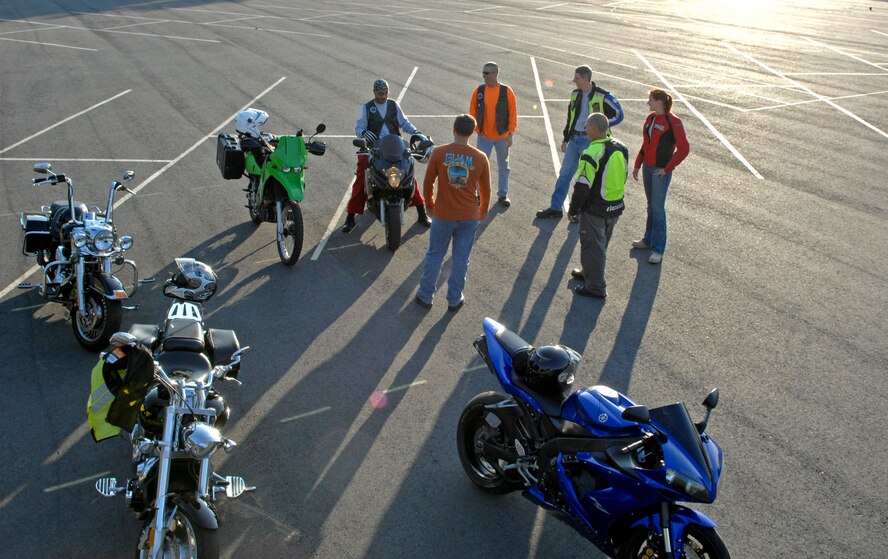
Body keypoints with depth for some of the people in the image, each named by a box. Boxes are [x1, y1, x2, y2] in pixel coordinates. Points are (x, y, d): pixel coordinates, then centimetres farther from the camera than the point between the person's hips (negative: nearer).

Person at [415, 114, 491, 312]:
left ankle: (425, 296, 27)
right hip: (469, 217, 1)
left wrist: (430, 205, 16)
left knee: (434, 255, 16)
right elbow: (485, 189, 3)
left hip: (442, 215, 0)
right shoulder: (480, 157, -7)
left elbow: (428, 183, -2)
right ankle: (454, 300, 23)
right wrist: (484, 210, 20)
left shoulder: (438, 153, -10)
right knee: (460, 259, 13)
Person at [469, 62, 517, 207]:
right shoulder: (478, 91, -4)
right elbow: (473, 112, 3)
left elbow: (512, 114, -5)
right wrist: (477, 129, -4)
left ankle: (503, 195, 25)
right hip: (484, 137, 1)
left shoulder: (507, 91, -10)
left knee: (503, 167, 12)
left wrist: (510, 134, -7)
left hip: (502, 136, -1)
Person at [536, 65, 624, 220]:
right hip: (575, 139, 6)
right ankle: (555, 208, 19)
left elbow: (619, 115, -7)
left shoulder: (602, 96, -12)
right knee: (564, 173, 10)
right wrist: (565, 139, 18)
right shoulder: (575, 94, 8)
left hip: (590, 141, -6)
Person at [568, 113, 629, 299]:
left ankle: (595, 287, 12)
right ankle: (589, 273, 42)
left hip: (595, 210, -8)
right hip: (616, 208, 8)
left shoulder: (592, 154, -24)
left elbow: (582, 186, -22)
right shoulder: (621, 149, 2)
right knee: (601, 244, 23)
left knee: (593, 246, 5)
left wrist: (573, 209, -10)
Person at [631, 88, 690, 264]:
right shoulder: (650, 118, 8)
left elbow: (684, 149, -15)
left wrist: (667, 169, -16)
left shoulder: (673, 122, -15)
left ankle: (658, 250, -1)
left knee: (658, 208, -6)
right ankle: (649, 239, 28)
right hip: (647, 167, 7)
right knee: (651, 206, 16)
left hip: (661, 171, -7)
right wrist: (637, 165, 16)